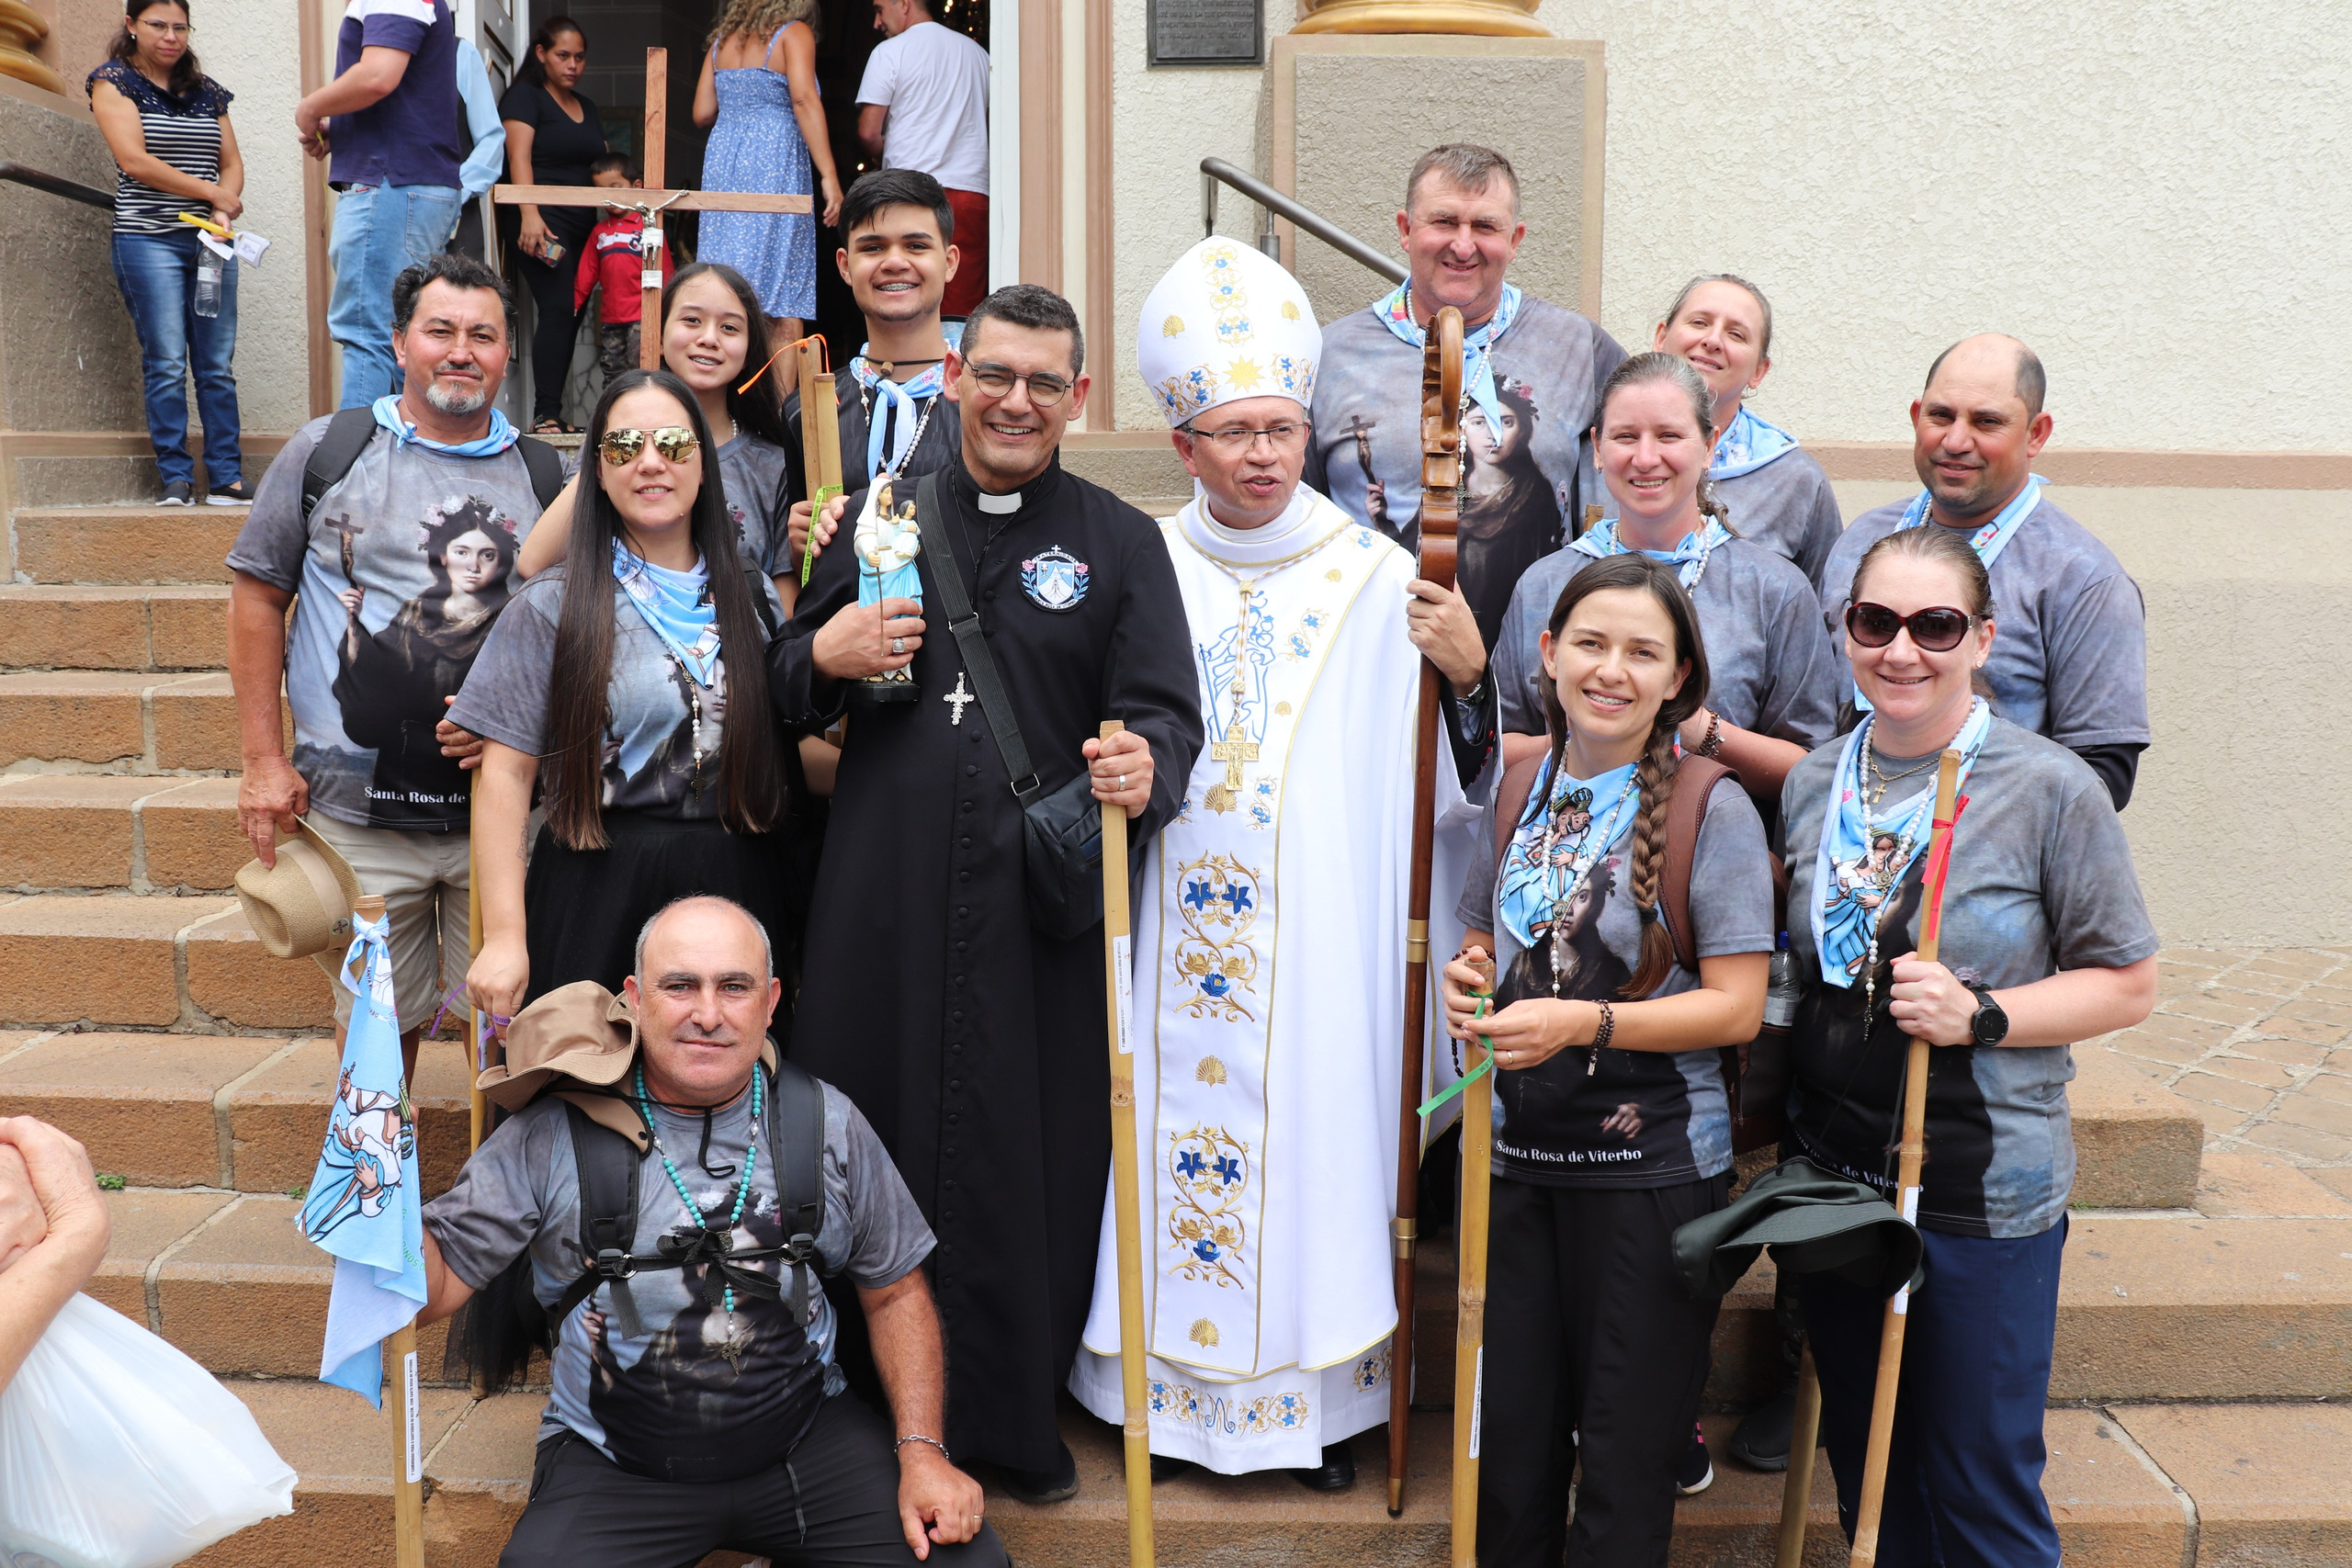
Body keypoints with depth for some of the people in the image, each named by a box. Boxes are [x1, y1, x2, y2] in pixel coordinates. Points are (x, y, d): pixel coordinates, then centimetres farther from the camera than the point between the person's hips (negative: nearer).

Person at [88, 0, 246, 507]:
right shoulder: (113, 82, 3)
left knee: (218, 364, 0)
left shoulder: (207, 92, 17)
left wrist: (225, 209, -6)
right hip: (148, 240, -4)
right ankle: (176, 478, -3)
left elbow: (232, 162, 15)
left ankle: (226, 478, 1)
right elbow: (135, 161, -8)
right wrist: (212, 193, -7)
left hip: (210, 239, 4)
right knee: (167, 364, -7)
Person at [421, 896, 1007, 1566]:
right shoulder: (555, 1135, -8)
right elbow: (433, 1288, -6)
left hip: (807, 1438, 2)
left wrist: (922, 1450, -2)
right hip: (614, 1470, -2)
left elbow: (894, 1291, 7)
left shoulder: (828, 1124, -1)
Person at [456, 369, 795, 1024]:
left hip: (738, 892, 3)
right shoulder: (554, 604, -1)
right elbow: (505, 775, -6)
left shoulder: (754, 597, 10)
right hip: (599, 898, -3)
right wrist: (503, 938, -11)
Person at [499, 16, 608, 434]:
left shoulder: (587, 106, 23)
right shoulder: (525, 97, 0)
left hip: (584, 224, 7)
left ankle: (551, 413, 1)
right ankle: (546, 415, -19)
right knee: (559, 310, -18)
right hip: (544, 223, -7)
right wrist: (529, 214, -24)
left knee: (572, 315, 0)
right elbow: (519, 157, -12)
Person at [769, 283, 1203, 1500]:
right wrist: (824, 654, -8)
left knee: (1032, 1154, 4)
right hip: (885, 897, 2)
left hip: (1044, 906, -1)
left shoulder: (1121, 544, 7)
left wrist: (1144, 768, -26)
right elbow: (781, 698, 15)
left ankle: (1016, 1417, 24)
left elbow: (1164, 710, -3)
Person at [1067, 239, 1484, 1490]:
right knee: (1180, 1132, 7)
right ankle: (1173, 1384, 25)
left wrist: (1467, 669, -21)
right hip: (1179, 935, 1)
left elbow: (1448, 770, -4)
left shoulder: (1376, 577, 1)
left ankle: (1320, 1398, 21)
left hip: (1320, 935, -1)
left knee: (1312, 1136, 4)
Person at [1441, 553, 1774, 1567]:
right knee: (1508, 1433, 13)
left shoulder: (1712, 806, -9)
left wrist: (1583, 1022, -23)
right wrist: (1466, 980, -4)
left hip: (1650, 1167, -4)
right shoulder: (1520, 788, 6)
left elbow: (1737, 1006, -12)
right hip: (1515, 1151, 5)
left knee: (1627, 1454, 8)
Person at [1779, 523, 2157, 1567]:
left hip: (1983, 1193, -4)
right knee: (1863, 1468, 19)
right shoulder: (1812, 784, 4)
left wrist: (1979, 1016, -21)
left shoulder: (2052, 790, -11)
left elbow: (2127, 983, -7)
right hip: (1829, 1172, 5)